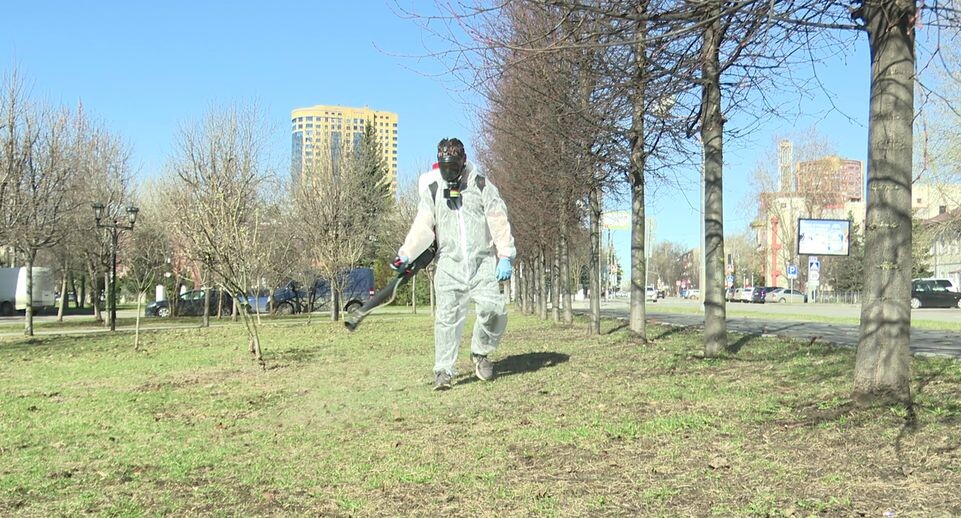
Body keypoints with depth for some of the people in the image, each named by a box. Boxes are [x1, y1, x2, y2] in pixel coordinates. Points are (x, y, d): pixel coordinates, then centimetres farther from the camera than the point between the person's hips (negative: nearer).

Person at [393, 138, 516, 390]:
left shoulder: (481, 185, 3)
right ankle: (443, 371, -4)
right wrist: (405, 254, -14)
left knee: (494, 308, -15)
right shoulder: (432, 190, 7)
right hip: (450, 264, 1)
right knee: (448, 316, -8)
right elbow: (423, 227, 1)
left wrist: (505, 257, -11)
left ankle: (480, 352, 11)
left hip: (483, 263, 0)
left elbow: (499, 222, -1)